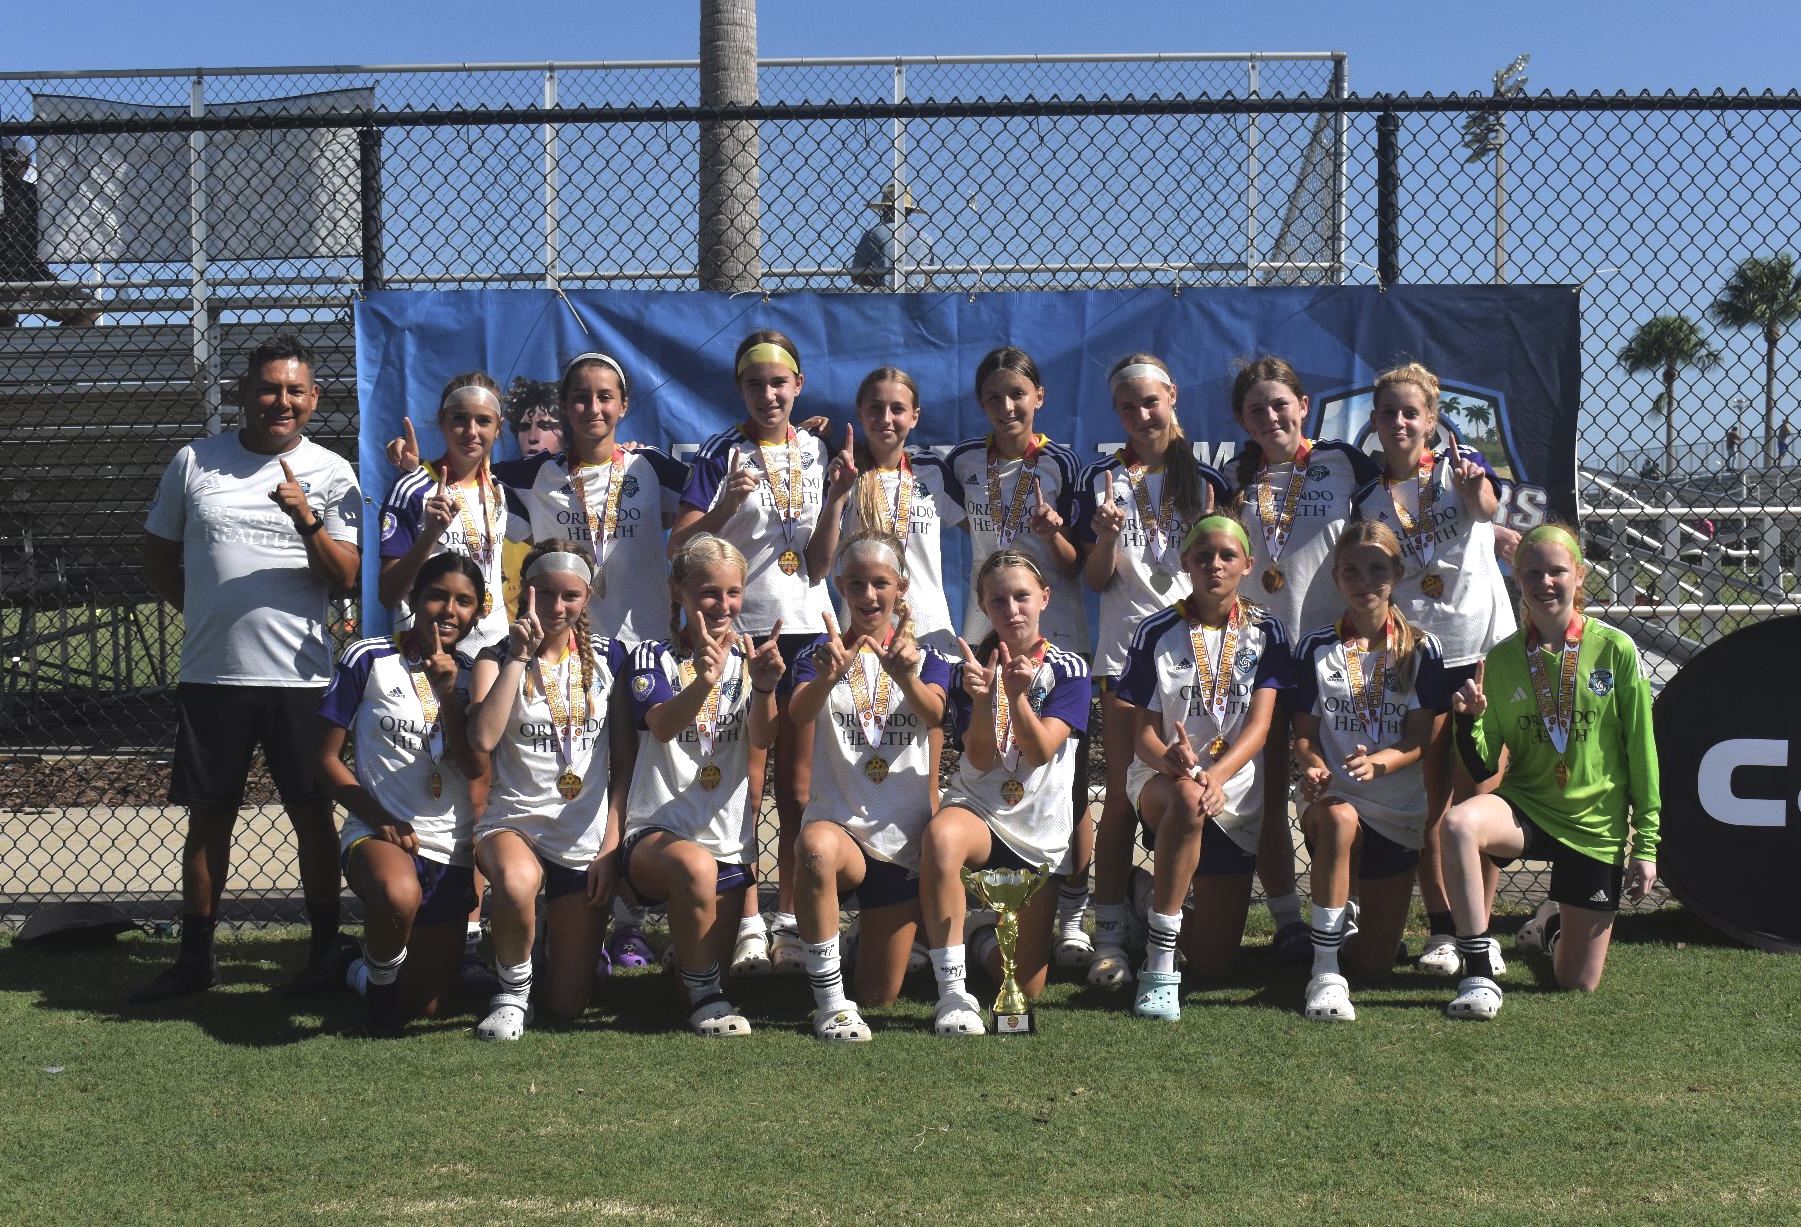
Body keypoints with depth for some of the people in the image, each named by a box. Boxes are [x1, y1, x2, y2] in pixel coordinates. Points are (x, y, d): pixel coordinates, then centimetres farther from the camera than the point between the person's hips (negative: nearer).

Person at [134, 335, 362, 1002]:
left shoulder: (331, 473, 1)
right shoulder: (195, 462, 5)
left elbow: (345, 578, -7)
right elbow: (158, 556, 15)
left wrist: (307, 520, -23)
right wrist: (211, 611, 5)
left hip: (300, 676, -1)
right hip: (210, 673, 2)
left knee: (312, 813, 5)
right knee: (208, 816, 10)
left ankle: (325, 950, 18)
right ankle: (194, 957, 20)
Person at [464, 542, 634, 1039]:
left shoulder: (607, 655, 4)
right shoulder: (499, 657, -2)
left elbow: (625, 761, 5)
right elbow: (483, 739, -22)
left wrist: (611, 846, -3)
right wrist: (520, 656, -20)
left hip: (585, 836, 2)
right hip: (514, 821, -2)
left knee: (567, 1005, 1)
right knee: (516, 882, -41)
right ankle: (513, 993, -12)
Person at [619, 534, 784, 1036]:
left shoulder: (747, 659, 7)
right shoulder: (653, 658, -1)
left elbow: (762, 739, -11)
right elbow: (662, 726, -22)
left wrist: (764, 687, -32)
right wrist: (703, 683, -43)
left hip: (729, 838, 4)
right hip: (657, 830, -4)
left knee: (716, 958, 2)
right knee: (696, 866, -37)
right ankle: (703, 993, -19)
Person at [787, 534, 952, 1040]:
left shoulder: (924, 657, 5)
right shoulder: (822, 654, 2)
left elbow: (934, 715, -18)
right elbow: (800, 712, -20)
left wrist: (905, 675, -41)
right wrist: (828, 676, -43)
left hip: (904, 839, 2)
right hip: (837, 822, -2)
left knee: (881, 996, 4)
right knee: (817, 848, -41)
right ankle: (829, 998, -27)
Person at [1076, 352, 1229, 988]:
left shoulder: (1204, 479, 10)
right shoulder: (1101, 479, 8)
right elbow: (1096, 579, 5)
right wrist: (1106, 535, -13)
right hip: (1126, 647, -1)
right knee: (1123, 795, -3)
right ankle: (1109, 936, 0)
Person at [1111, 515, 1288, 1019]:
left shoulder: (1265, 631, 2)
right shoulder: (1158, 632, -1)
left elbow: (1259, 725, -9)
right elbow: (1143, 733, -5)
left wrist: (1218, 773, -30)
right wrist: (1169, 759, -30)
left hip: (1236, 792, 2)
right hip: (1162, 778, -2)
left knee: (1213, 964, 0)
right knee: (1187, 799, -43)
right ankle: (1158, 966, -34)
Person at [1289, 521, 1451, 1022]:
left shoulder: (1420, 649, 1)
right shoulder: (1316, 647, 2)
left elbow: (1419, 741, -6)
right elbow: (1304, 733, 1)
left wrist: (1376, 763, -27)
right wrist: (1313, 764, -23)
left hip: (1399, 810, 1)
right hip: (1335, 797, -1)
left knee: (1374, 962, 1)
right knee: (1338, 819, -42)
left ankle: (1350, 913, 39)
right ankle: (1325, 972, -32)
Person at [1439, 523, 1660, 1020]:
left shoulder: (1616, 650, -8)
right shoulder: (1501, 657, -2)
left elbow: (1641, 753, -2)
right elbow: (1483, 769, 0)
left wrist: (1647, 844, -3)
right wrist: (1469, 720, -20)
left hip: (1595, 825, -1)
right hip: (1526, 807, 1)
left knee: (1578, 983, 4)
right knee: (1459, 823, -36)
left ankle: (1554, 925, 41)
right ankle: (1479, 975, -24)